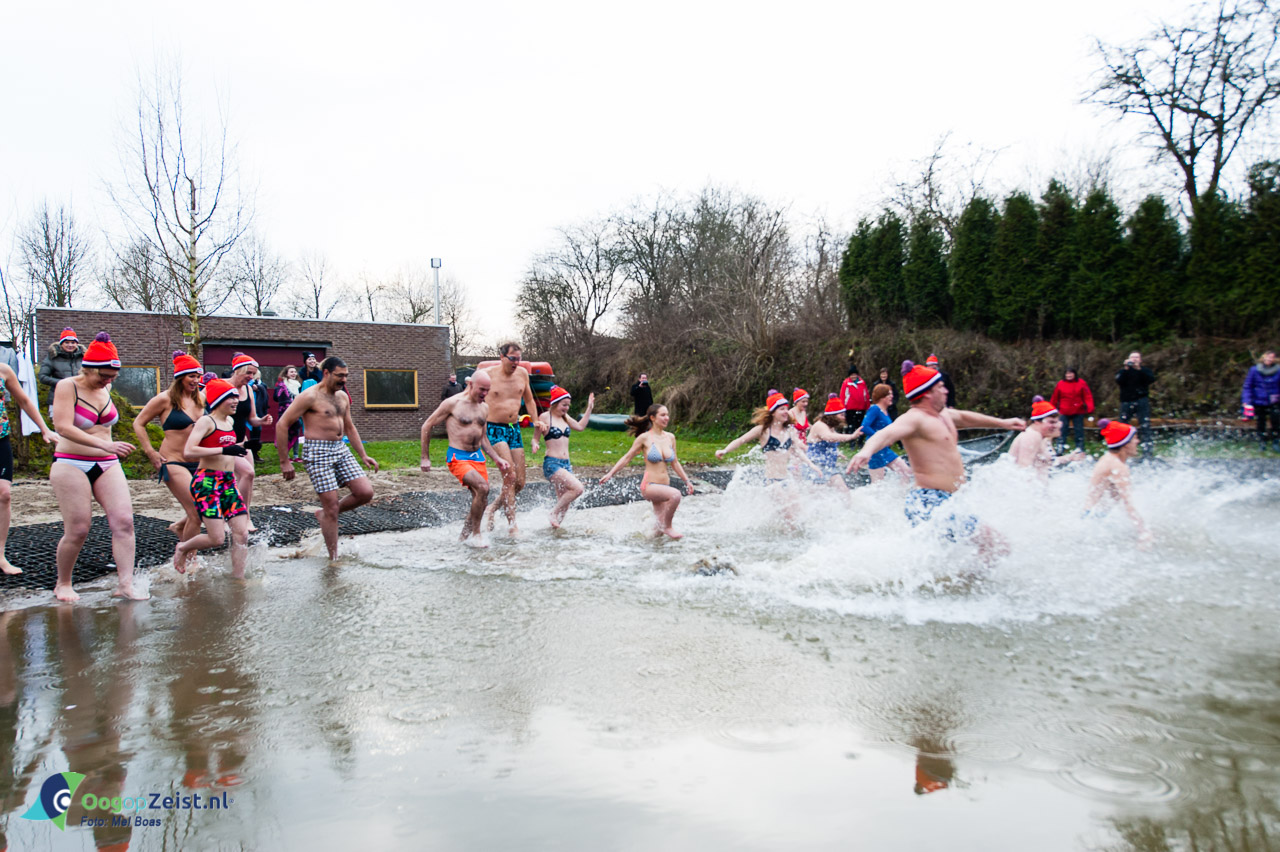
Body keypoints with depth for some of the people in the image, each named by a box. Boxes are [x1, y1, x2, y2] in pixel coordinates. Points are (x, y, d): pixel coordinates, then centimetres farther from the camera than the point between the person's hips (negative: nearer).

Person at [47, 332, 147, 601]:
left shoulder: (104, 390, 11)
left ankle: (125, 584, -11)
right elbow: (63, 427, -22)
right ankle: (63, 584, 18)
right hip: (71, 465, -5)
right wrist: (105, 445, -32)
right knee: (78, 530, -5)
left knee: (124, 521, -10)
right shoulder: (67, 387, -8)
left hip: (107, 466, 5)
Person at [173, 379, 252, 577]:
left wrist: (244, 446, 15)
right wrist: (224, 450, -25)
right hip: (206, 482, -7)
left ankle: (238, 578, 4)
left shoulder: (230, 421, 15)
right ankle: (182, 548, 19)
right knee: (217, 538, -10)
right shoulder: (206, 421, -8)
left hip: (228, 482, 7)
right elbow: (189, 451, -20)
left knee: (242, 534, -3)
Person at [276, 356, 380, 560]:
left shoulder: (343, 396, 13)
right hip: (318, 453, -7)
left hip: (341, 450, 7)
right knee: (331, 506, -6)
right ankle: (333, 558, 7)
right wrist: (284, 461, -10)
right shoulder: (310, 397, -10)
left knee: (366, 493, -4)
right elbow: (282, 425, -10)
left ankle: (324, 514, 20)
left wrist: (364, 455, 17)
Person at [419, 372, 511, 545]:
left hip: (478, 457, 7)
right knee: (482, 487, -25)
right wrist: (425, 458, -2)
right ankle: (475, 534, -12)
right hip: (457, 457, -7)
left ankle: (464, 536, 24)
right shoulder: (452, 403, -9)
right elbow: (427, 427, -2)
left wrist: (496, 458, 13)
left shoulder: (484, 407, 11)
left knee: (481, 501, 4)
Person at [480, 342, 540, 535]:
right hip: (494, 429, -6)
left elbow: (529, 402, 17)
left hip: (515, 429, 6)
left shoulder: (522, 373, 6)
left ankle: (492, 509, 26)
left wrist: (536, 434, 16)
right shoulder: (488, 374, -9)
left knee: (520, 483, 4)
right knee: (510, 477, -16)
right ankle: (512, 525, -8)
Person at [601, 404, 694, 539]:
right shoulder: (645, 438, -6)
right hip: (649, 486, -6)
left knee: (659, 530, 7)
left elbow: (675, 463, 18)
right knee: (675, 495, -34)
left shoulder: (670, 437, 7)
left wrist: (687, 481, 17)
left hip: (664, 486, 6)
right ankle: (668, 527, -14)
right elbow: (627, 458, 1)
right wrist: (610, 473, -4)